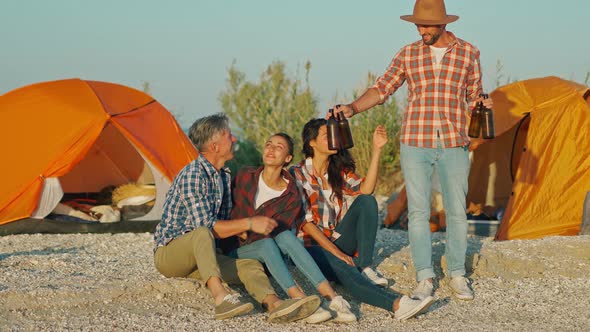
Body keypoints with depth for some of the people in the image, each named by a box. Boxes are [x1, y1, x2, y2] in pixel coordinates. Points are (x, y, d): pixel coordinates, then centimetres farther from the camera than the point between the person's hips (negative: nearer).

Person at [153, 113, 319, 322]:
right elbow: (206, 226, -24)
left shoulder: (224, 176, 11)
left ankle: (275, 305, -42)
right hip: (168, 254, -8)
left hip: (199, 256, 8)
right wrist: (249, 224, -23)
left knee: (250, 266, -15)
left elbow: (224, 222, 17)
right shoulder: (192, 175, -19)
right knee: (202, 233, -38)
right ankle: (221, 298, -53)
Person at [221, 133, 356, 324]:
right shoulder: (245, 176, 1)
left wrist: (246, 235, -18)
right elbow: (231, 210, 10)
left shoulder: (291, 197, -3)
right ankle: (302, 302, -53)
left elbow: (277, 231, -10)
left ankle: (332, 298, -45)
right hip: (236, 251, 0)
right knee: (266, 244, -35)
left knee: (285, 236, -34)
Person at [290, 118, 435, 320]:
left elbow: (365, 190, -9)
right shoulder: (297, 175, -5)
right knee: (344, 270, -37)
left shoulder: (339, 171, 12)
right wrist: (335, 251, -22)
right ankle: (396, 305, -58)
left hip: (338, 242, 6)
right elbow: (305, 221, -13)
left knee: (366, 201, -18)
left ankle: (365, 268, -26)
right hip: (312, 246, -6)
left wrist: (377, 150, -16)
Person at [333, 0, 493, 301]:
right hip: (415, 143, 0)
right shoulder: (408, 55, 5)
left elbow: (474, 97, 11)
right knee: (418, 211, -2)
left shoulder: (468, 53, 5)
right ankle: (425, 279, 2)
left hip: (454, 144, 0)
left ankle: (457, 276, 14)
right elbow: (381, 89, 6)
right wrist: (352, 108, -8)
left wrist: (482, 106, -11)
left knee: (456, 211, 4)